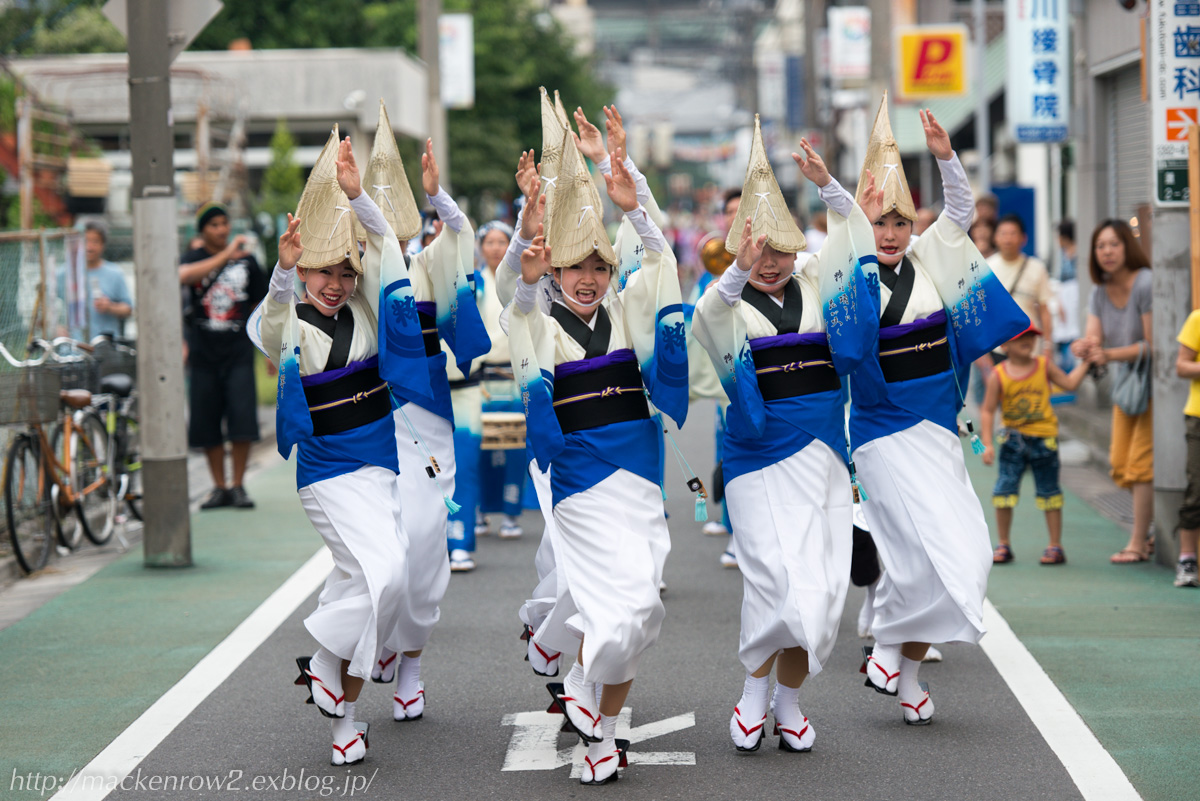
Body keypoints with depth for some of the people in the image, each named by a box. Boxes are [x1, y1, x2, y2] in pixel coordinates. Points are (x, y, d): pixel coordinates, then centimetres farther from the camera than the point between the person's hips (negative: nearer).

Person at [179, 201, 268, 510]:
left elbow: (260, 306, 14)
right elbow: (184, 275, -24)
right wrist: (225, 256, -31)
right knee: (208, 423, 3)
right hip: (204, 353, 0)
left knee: (242, 418, -9)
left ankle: (238, 485, 3)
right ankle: (219, 487, 15)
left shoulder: (246, 261, 7)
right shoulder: (194, 258, 1)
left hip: (239, 350, 0)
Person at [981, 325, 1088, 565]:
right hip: (1013, 439, -1)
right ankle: (1003, 545, 10)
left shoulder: (1044, 366, 1)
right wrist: (987, 444, -11)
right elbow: (988, 411, -5)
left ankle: (1055, 546, 14)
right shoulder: (998, 375, -6)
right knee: (1004, 489, -3)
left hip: (1043, 438, 1)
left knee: (1049, 492, 5)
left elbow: (1069, 383, 8)